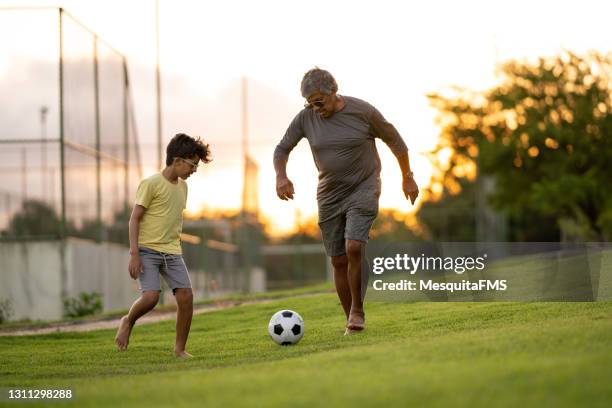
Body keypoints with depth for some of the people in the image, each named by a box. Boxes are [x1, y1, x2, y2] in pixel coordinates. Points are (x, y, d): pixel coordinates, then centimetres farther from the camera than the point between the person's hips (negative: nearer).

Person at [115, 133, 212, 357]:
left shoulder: (182, 187, 13)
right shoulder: (151, 184, -9)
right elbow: (134, 219, -10)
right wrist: (134, 254, -17)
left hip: (172, 252, 7)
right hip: (147, 250, -6)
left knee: (186, 295, -9)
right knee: (151, 296, -21)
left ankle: (180, 349, 1)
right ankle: (128, 322, 11)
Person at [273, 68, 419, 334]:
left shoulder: (362, 112, -13)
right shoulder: (305, 118, -5)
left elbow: (394, 141, 2)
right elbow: (282, 149, 7)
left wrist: (407, 177, 9)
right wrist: (281, 176, -13)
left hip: (363, 189, -4)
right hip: (329, 195, 4)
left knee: (353, 248, -23)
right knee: (339, 261, 4)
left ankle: (357, 310, -7)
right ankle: (352, 323, 15)